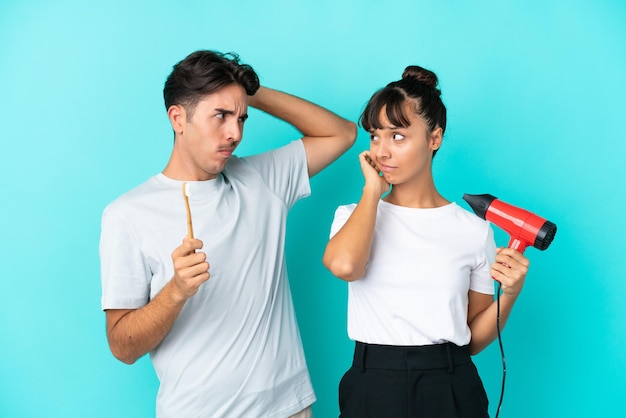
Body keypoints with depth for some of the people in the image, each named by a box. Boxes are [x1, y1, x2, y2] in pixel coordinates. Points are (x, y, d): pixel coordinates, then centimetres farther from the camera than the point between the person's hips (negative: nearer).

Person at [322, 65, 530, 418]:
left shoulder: (474, 229, 1)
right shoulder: (354, 216, 3)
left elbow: (473, 341, 6)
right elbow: (344, 265, -23)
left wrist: (510, 294, -12)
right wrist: (373, 189, -10)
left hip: (450, 389, 0)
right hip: (373, 387, 0)